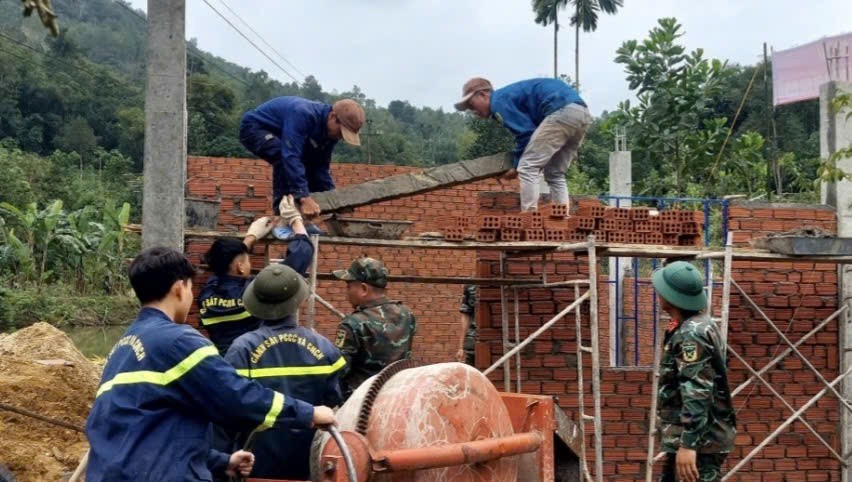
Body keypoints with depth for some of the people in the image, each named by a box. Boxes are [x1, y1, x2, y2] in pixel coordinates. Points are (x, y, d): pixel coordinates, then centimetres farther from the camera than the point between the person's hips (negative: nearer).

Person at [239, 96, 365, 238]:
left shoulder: (330, 131, -10)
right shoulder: (303, 115, -38)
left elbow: (321, 166, -1)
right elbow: (290, 155, -44)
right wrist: (304, 197, -49)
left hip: (276, 134, 9)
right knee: (283, 158, -34)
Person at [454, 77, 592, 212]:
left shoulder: (499, 101, 1)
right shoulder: (512, 94, 30)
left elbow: (525, 133, -4)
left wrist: (517, 166, 7)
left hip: (562, 112, -10)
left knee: (528, 168, -5)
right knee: (555, 174, 16)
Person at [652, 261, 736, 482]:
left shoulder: (691, 334, -19)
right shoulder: (698, 325, 14)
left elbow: (697, 393, -26)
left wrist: (688, 444, -29)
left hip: (698, 441, -11)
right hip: (693, 437, 11)